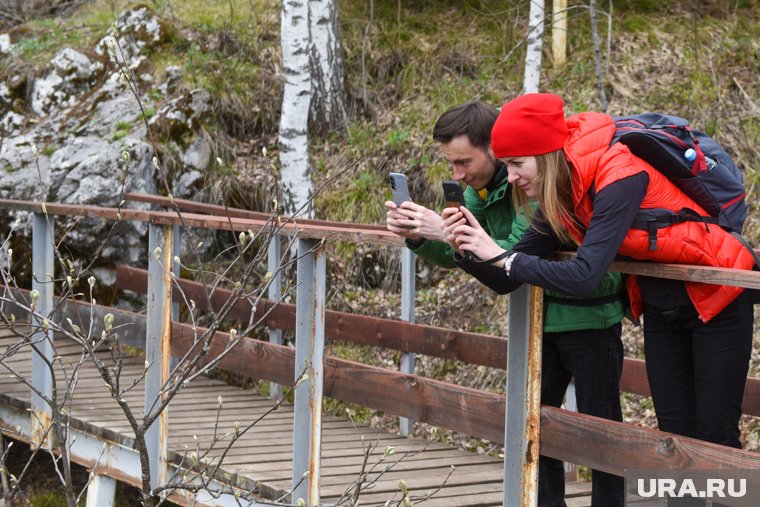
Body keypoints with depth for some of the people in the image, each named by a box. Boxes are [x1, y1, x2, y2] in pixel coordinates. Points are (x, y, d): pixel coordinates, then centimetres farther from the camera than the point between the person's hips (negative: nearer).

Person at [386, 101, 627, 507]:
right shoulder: (481, 185, -1)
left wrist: (447, 230, -33)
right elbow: (454, 255, 4)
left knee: (599, 426, -1)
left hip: (587, 313, -8)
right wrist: (418, 236, -16)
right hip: (537, 314, 8)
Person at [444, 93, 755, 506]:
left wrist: (501, 255, -32)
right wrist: (465, 250, -21)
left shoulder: (619, 176, -30)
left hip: (716, 301, -7)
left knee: (715, 437, -2)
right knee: (675, 434, 8)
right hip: (660, 309, 7)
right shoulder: (557, 196, -5)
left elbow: (584, 276, -38)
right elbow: (507, 281, -3)